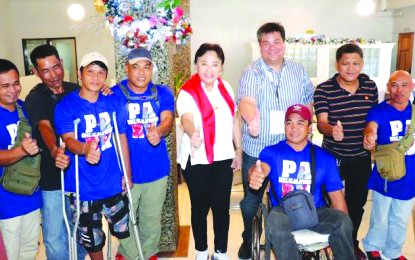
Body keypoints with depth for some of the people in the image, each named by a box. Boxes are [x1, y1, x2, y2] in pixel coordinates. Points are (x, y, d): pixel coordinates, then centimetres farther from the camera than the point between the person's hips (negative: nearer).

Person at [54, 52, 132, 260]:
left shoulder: (114, 103, -2)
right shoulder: (65, 106, -11)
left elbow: (122, 138, 4)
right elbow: (68, 139, -26)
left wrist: (128, 173, 5)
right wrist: (85, 149, -49)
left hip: (113, 181, 3)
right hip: (82, 187, -2)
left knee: (122, 229, 17)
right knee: (92, 239, 13)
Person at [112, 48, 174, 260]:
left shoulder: (163, 93, -1)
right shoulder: (115, 94, -6)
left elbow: (168, 120, -16)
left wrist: (159, 132, -37)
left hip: (157, 169, 2)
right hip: (126, 170, -1)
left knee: (152, 219, 19)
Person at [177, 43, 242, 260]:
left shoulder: (226, 88, 4)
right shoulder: (187, 92, -13)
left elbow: (234, 119, 12)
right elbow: (186, 118, -32)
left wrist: (238, 150, 10)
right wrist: (192, 133, -54)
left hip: (224, 158, 4)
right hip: (197, 160, -3)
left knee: (222, 207, 10)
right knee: (200, 207, 10)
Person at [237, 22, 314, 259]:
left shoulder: (298, 70, 4)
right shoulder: (252, 72, -10)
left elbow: (309, 100, 15)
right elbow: (247, 100, -29)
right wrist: (252, 119, -50)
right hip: (256, 150, -3)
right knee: (252, 200, 12)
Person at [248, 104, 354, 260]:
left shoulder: (324, 157, 9)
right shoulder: (272, 152, 3)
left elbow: (336, 194, 6)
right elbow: (262, 167, -19)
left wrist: (343, 223, -10)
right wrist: (256, 174, -45)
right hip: (283, 211, -2)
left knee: (342, 221, -26)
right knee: (275, 222, -34)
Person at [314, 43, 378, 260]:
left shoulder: (370, 86, -1)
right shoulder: (323, 90, -14)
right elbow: (321, 123, -21)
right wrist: (331, 130, -41)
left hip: (361, 158, 4)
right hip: (332, 156, -3)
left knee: (357, 202, 18)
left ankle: (352, 242, 41)